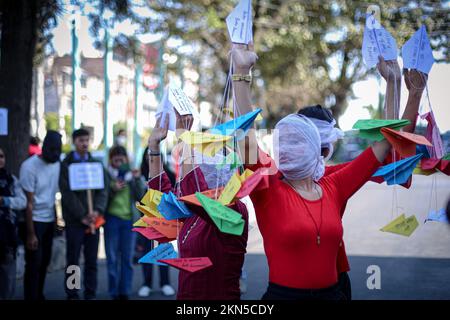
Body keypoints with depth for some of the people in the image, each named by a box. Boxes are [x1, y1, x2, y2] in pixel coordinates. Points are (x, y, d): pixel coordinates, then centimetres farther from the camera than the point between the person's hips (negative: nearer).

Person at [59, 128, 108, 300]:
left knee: (92, 260, 7)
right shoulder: (65, 165, 0)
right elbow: (67, 193, -6)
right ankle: (72, 294, 12)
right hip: (74, 220, -3)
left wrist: (97, 211, -11)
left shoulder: (96, 163, 11)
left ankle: (91, 294, 14)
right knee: (73, 260, 3)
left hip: (93, 219, 3)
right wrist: (82, 215, -13)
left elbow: (103, 189, 4)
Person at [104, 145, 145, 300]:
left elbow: (140, 196, 4)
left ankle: (125, 292, 10)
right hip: (112, 219, -2)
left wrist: (138, 180, -9)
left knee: (127, 258, 4)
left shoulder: (131, 174, 9)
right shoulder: (106, 175, 1)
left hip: (130, 219, 2)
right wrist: (113, 189, -17)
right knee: (112, 258, 1)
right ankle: (114, 293, 7)